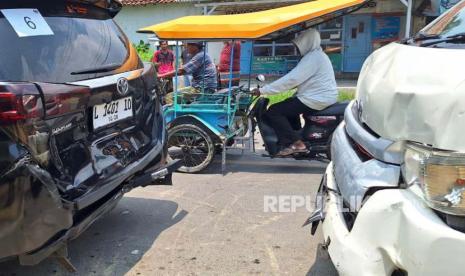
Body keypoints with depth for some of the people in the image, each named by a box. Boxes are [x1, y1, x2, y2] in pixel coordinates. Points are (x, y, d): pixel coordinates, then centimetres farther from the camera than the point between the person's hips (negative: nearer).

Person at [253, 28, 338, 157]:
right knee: (288, 105, 30)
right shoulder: (317, 55, 17)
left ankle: (296, 143, -11)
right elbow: (297, 78, 19)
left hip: (315, 100, -11)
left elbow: (291, 79, -24)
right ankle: (298, 136, 27)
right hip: (323, 97, 11)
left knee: (273, 112, -9)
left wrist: (263, 91, -22)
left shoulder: (312, 57, -17)